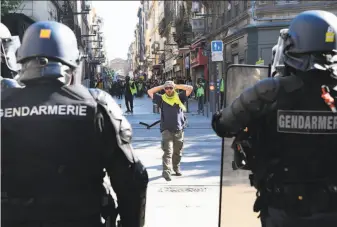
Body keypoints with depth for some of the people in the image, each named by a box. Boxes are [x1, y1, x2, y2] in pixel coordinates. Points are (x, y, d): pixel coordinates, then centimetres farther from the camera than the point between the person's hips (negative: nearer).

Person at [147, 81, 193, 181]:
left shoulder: (179, 97, 9)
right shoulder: (162, 99, 8)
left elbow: (190, 88, 5)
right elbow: (150, 92, 6)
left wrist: (177, 86, 8)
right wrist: (162, 86, 8)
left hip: (179, 130, 2)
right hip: (166, 130, -2)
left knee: (177, 152, 13)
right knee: (168, 152, -13)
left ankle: (177, 168, 33)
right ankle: (166, 171, -20)